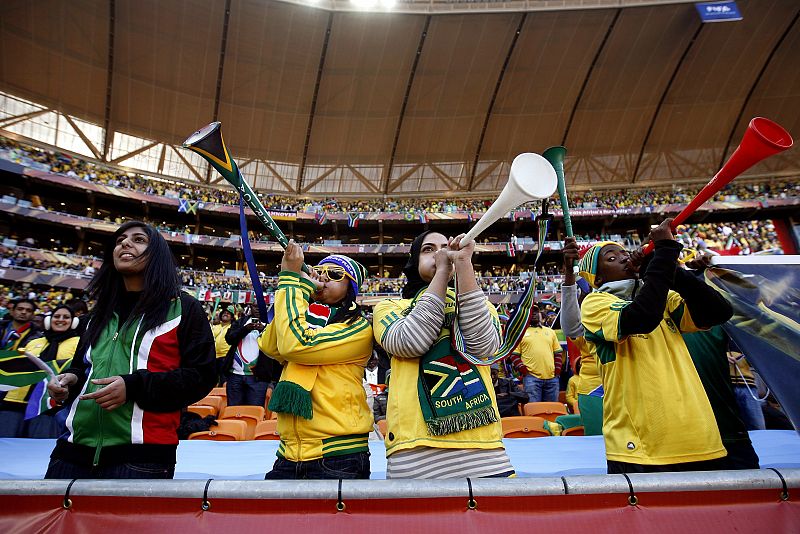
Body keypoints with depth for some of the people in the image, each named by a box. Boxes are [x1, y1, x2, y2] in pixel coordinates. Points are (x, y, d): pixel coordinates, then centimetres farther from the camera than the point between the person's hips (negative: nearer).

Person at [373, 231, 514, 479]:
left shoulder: (479, 305, 15)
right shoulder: (389, 307, 10)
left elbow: (483, 345, -9)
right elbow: (410, 342, -13)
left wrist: (463, 263, -13)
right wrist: (443, 270, -7)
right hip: (416, 450, -1)